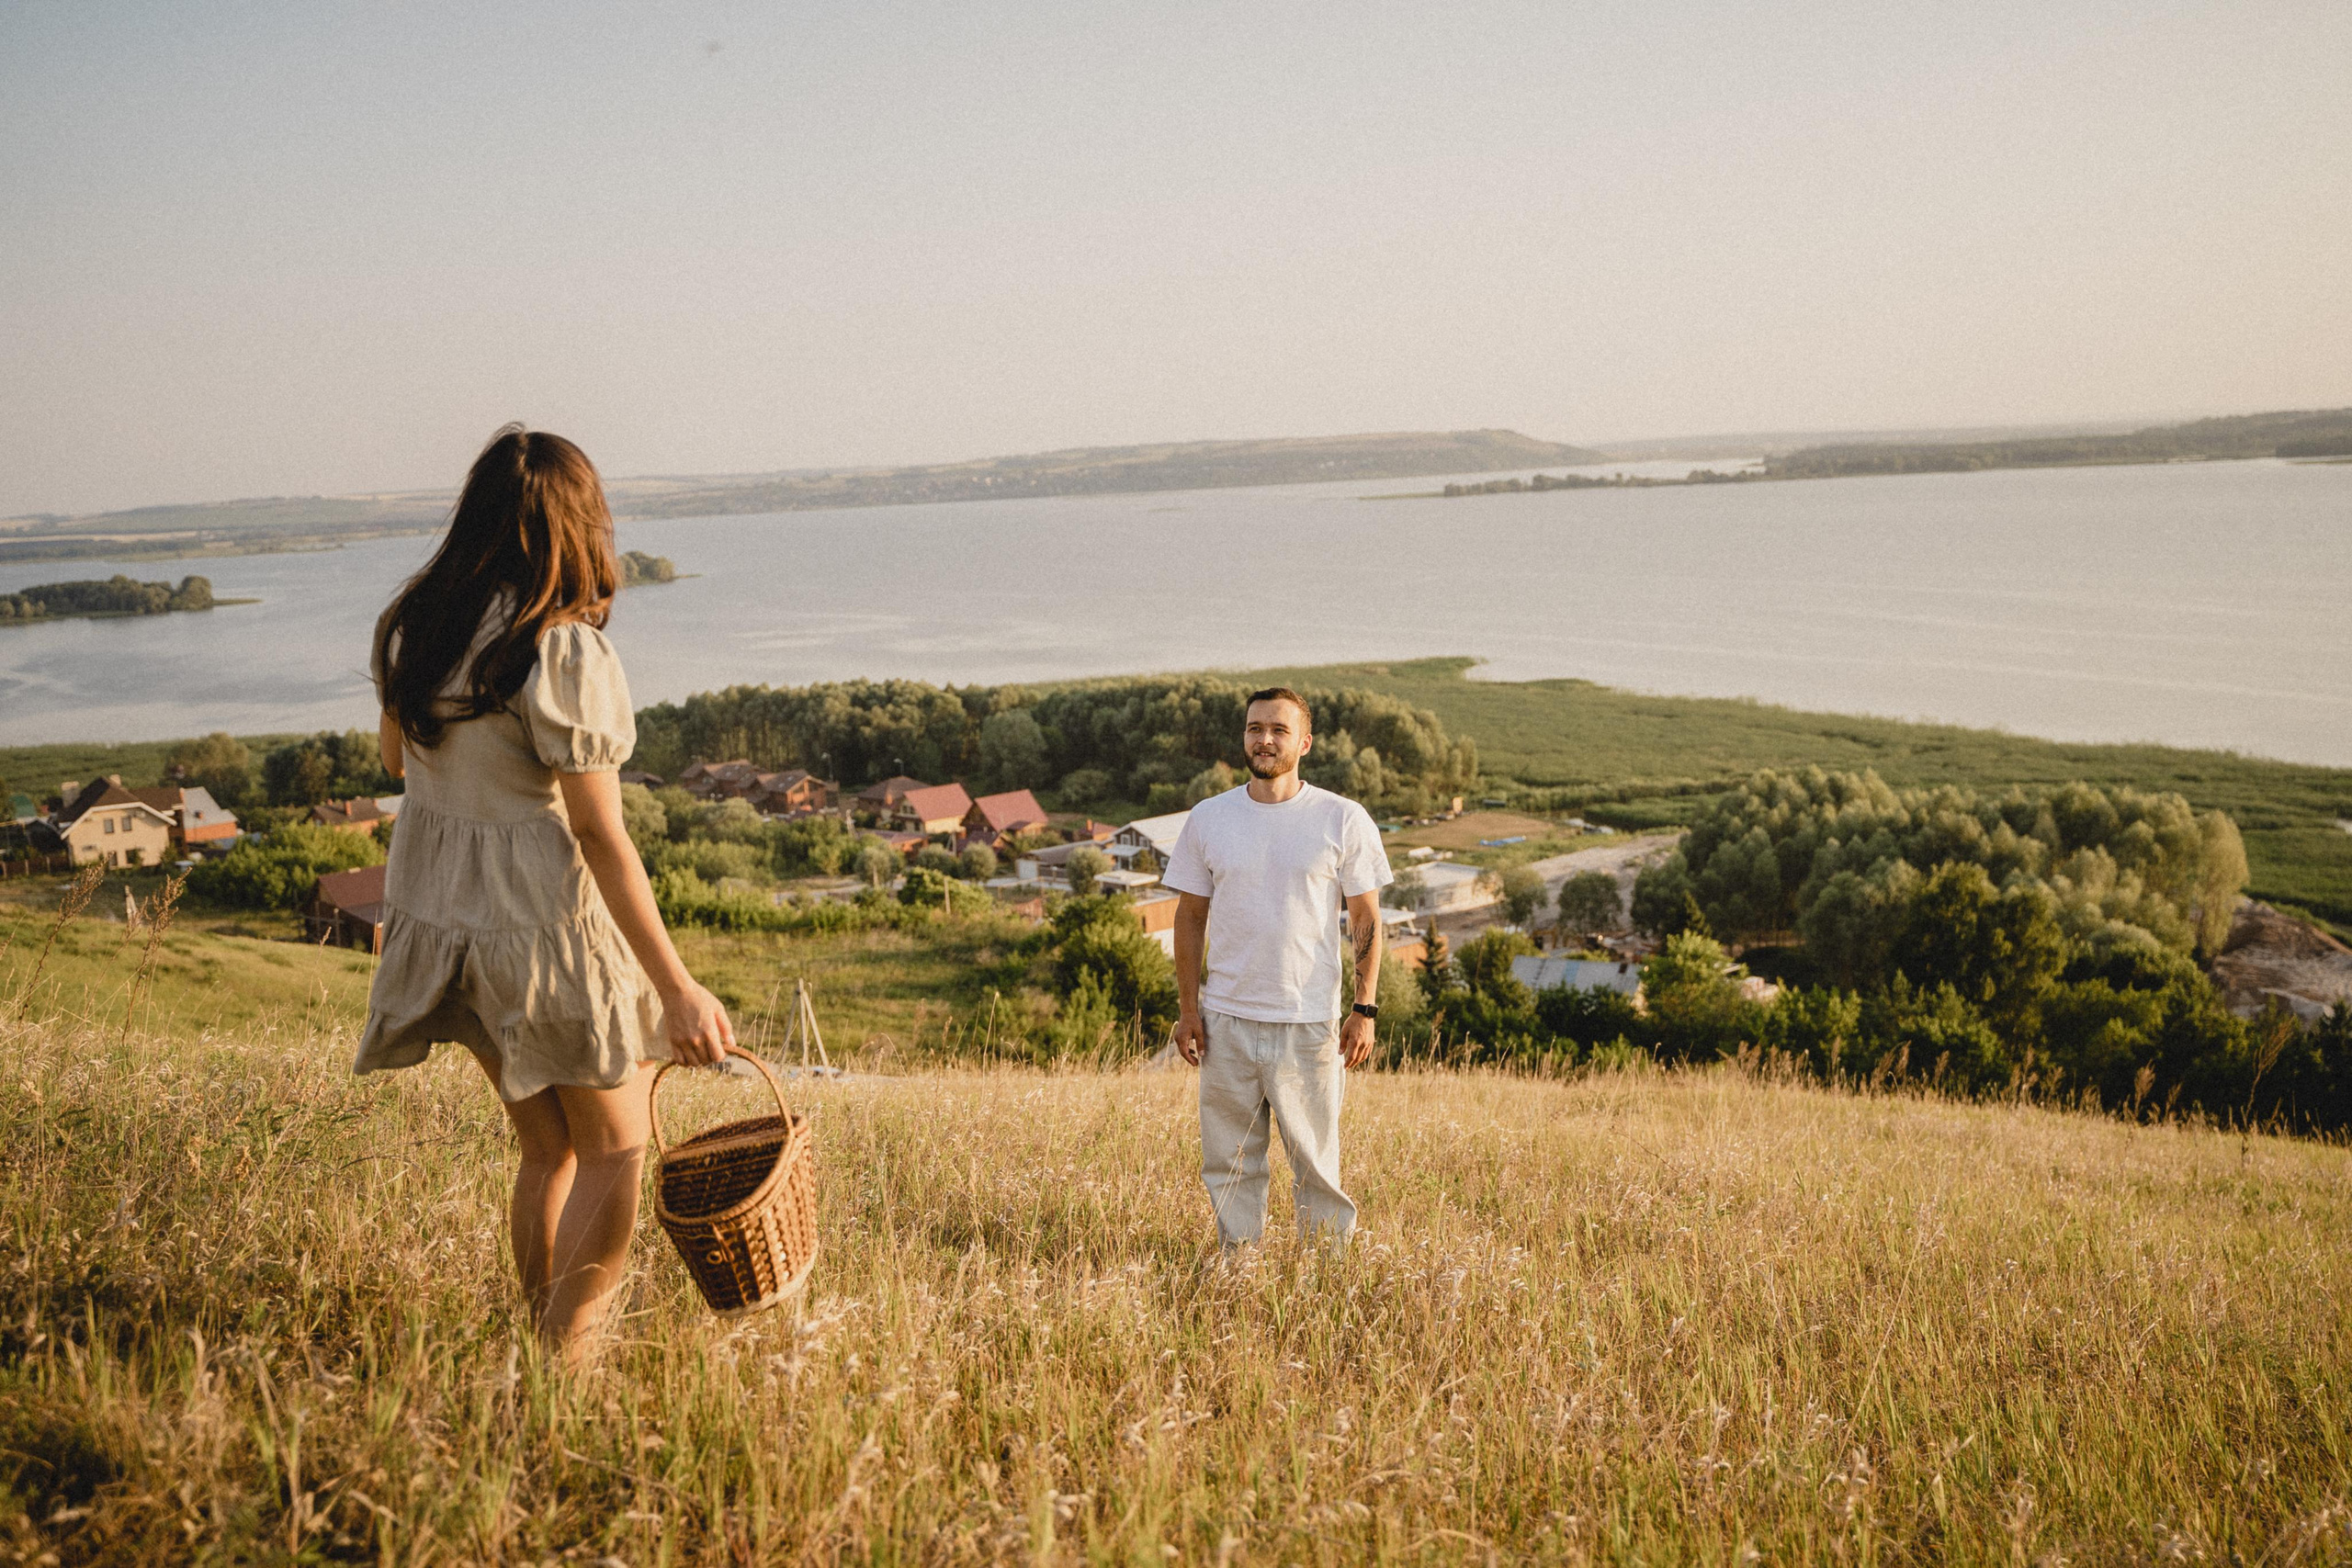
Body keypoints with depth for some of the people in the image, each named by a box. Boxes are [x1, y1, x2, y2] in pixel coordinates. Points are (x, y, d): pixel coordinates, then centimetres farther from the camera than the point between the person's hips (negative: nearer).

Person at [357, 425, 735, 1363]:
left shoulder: (413, 625, 1)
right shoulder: (564, 655, -20)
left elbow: (394, 757, 18)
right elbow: (601, 837, -21)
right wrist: (676, 988, -17)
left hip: (438, 915, 7)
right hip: (543, 924, -7)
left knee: (547, 1149, 21)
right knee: (615, 1152, 11)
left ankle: (537, 1342, 30)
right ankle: (563, 1364, 9)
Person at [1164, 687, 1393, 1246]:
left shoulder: (1344, 821, -1)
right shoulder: (1208, 818, 5)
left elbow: (1366, 920, 2)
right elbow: (1190, 917, 9)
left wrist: (1365, 1010, -5)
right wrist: (1188, 1009, 4)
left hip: (1311, 1022, -2)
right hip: (1226, 1020, 2)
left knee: (1317, 1160, 3)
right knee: (1229, 1162, 8)